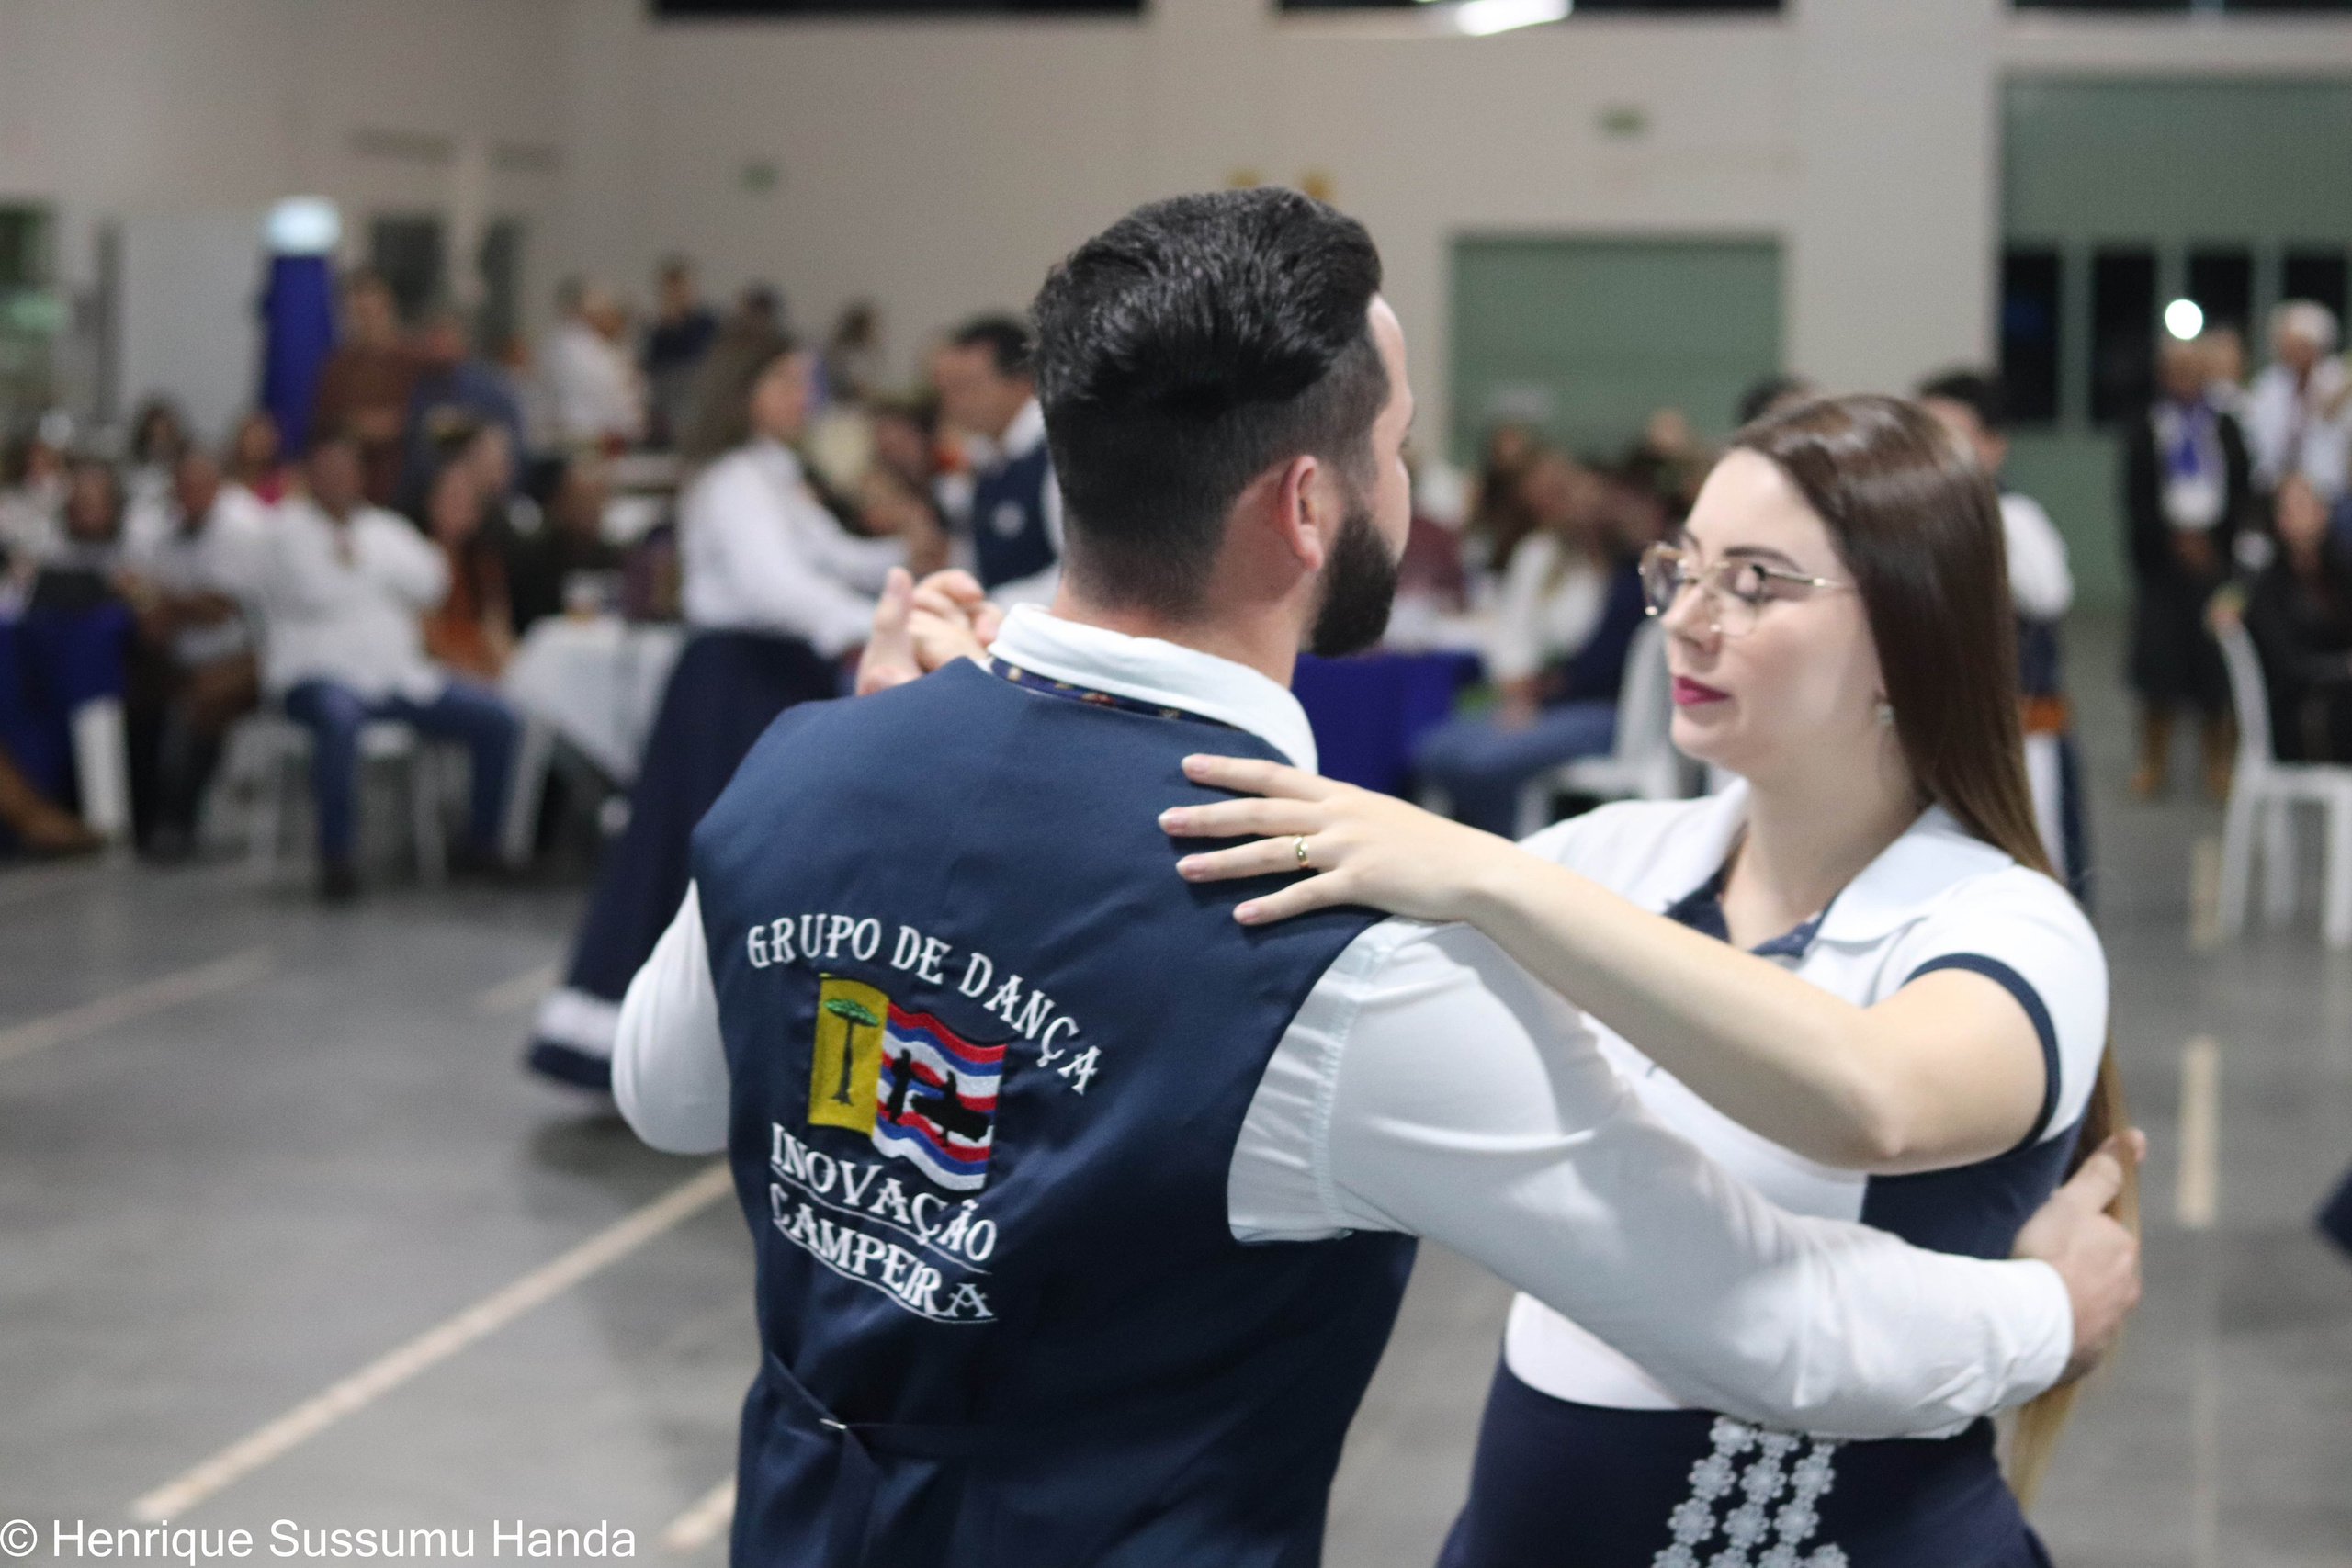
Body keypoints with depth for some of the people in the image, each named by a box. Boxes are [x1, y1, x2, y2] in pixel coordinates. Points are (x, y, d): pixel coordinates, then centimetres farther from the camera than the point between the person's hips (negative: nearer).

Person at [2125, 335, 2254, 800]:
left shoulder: (2225, 429, 6)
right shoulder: (2144, 431, 2)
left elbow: (2242, 494, 5)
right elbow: (2137, 500, -2)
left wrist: (2213, 539, -7)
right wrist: (2175, 539, -10)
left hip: (2216, 559, 1)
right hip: (2162, 559, -1)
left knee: (2215, 661, 2)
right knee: (2159, 656, 2)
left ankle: (2218, 763, 13)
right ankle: (2154, 761, 14)